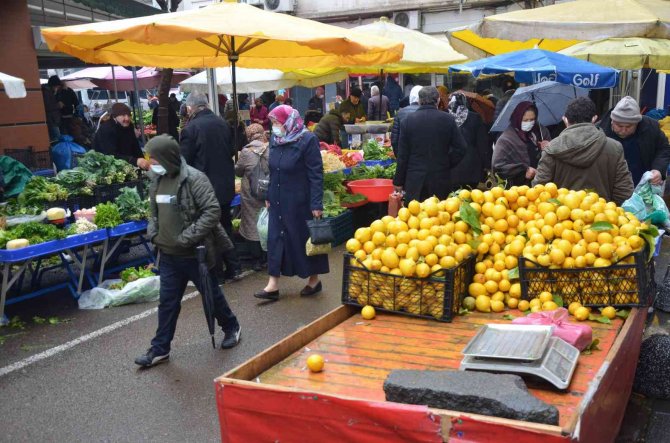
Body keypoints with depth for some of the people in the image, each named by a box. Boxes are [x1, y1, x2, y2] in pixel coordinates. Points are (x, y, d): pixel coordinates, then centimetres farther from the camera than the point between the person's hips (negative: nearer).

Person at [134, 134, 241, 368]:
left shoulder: (194, 179, -17)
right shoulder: (157, 180, 7)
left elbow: (212, 211, -22)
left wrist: (188, 237, -23)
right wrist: (153, 233, 5)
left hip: (195, 254, -6)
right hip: (168, 255, 6)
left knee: (211, 294, 11)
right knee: (167, 302, 11)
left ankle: (231, 327, 34)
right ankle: (160, 349, 20)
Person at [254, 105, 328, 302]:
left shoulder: (307, 140, -13)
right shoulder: (276, 141, 6)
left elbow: (316, 175, -15)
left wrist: (317, 204, -18)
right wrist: (269, 196, 15)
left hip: (300, 203, -6)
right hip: (278, 202, 6)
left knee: (305, 238, 6)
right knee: (276, 239, 5)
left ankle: (314, 280, 24)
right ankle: (273, 285, 10)